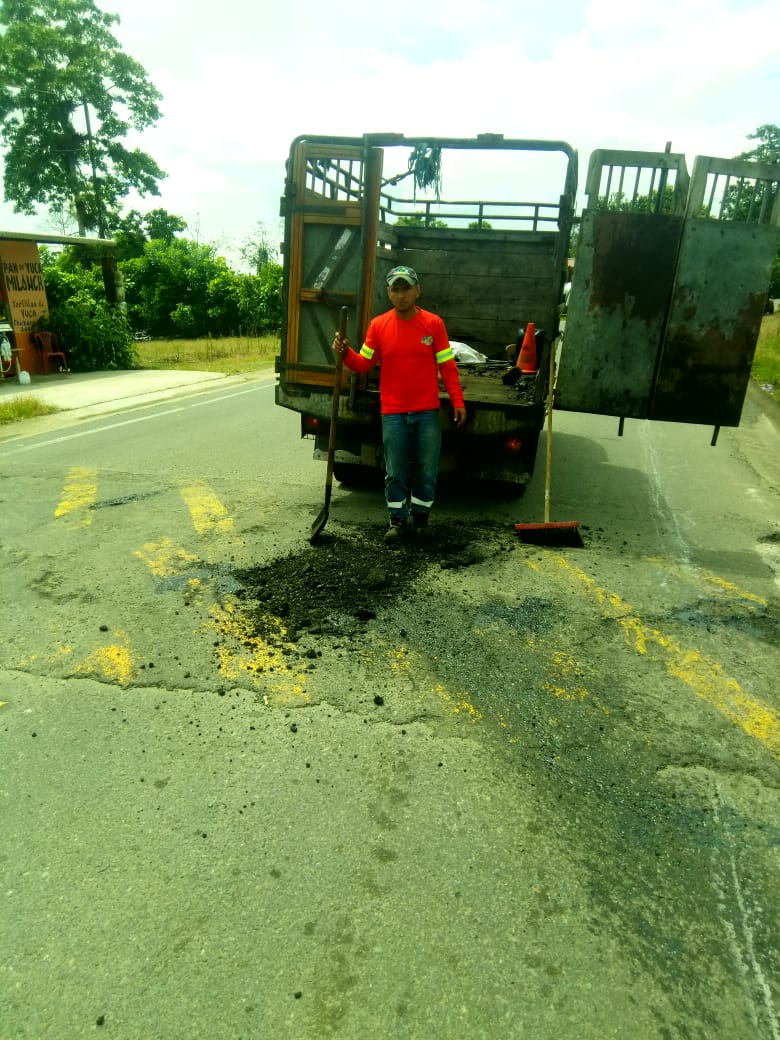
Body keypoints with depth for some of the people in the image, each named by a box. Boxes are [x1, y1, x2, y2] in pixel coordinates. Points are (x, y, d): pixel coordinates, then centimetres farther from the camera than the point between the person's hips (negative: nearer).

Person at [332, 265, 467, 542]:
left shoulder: (434, 323, -1)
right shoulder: (378, 325, 2)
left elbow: (447, 366, 0)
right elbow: (364, 364, 6)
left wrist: (457, 401, -5)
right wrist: (345, 353, -14)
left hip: (427, 412, 0)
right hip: (393, 414, 0)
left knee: (427, 470, 9)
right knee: (395, 472, 5)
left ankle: (421, 518, 27)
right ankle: (397, 520, 20)